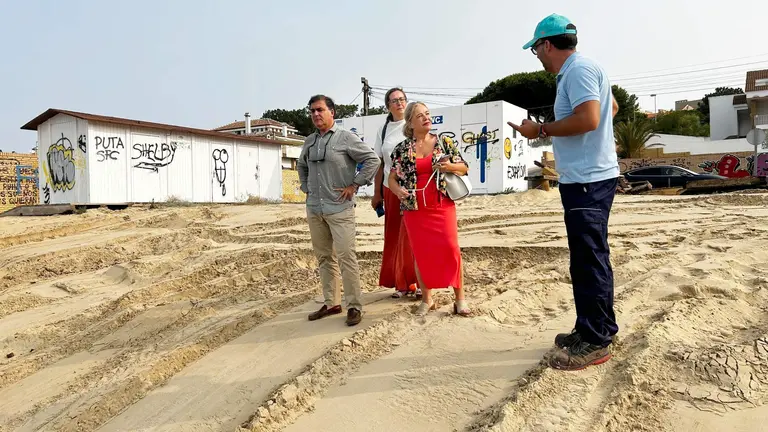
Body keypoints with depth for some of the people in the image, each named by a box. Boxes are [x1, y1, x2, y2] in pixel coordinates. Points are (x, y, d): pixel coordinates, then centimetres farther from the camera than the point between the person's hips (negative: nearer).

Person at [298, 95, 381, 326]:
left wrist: (354, 185, -9)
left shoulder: (345, 138, -5)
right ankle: (331, 303, 22)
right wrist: (307, 188, 17)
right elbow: (301, 166, 30)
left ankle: (354, 306, 3)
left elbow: (372, 159, -7)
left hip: (339, 208, -6)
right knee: (324, 258, 11)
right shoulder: (309, 141, 13)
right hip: (314, 209, 6)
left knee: (346, 257, -7)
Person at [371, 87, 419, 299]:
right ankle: (401, 283, 17)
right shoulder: (383, 130, 10)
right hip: (391, 189, 3)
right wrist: (377, 193, 10)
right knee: (395, 237, 6)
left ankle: (419, 282, 9)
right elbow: (379, 163, 12)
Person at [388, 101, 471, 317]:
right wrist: (398, 191, -16)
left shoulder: (444, 143, 4)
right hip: (414, 209, 1)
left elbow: (464, 168, 9)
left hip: (442, 206, 0)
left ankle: (460, 299, 6)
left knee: (451, 249, -6)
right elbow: (391, 178, 5)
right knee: (421, 253, 6)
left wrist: (450, 166, -13)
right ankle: (427, 299, 20)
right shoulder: (402, 149, 4)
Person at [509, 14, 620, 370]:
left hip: (587, 180, -11)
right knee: (592, 258, 16)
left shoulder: (578, 69, -12)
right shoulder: (577, 70, 19)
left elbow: (589, 118, -26)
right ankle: (601, 328, 27)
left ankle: (594, 343, 2)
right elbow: (612, 107, 34)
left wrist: (541, 131, -15)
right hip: (589, 177, 11)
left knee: (588, 260, -6)